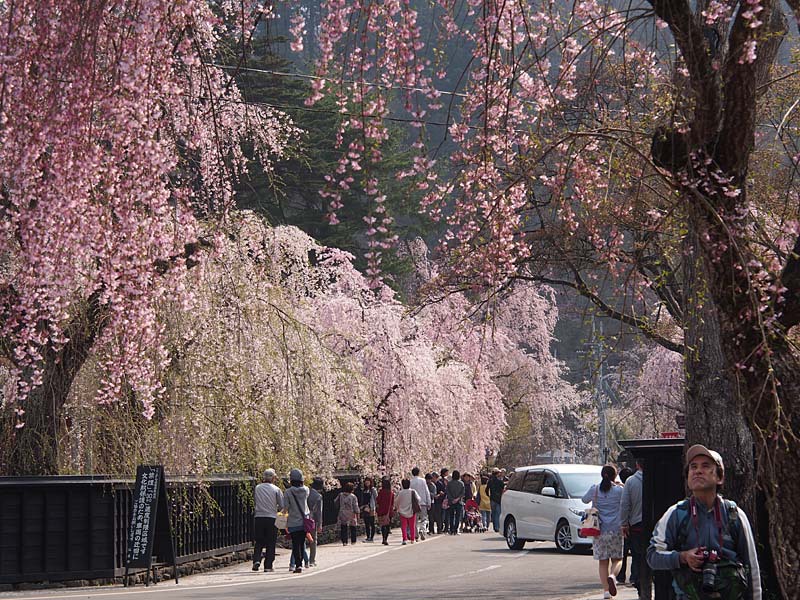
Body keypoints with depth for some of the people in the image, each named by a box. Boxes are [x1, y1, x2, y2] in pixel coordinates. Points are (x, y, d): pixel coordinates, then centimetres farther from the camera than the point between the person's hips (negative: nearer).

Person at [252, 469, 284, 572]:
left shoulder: (257, 488, 1)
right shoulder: (276, 489, -5)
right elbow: (282, 505, -3)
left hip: (258, 517, 2)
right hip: (272, 518, -2)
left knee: (259, 542, 12)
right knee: (270, 543, 7)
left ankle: (256, 559, -10)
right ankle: (268, 566, 6)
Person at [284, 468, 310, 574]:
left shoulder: (288, 492, -12)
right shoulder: (305, 490, -2)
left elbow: (285, 507, -12)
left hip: (293, 522, -3)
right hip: (304, 522, 3)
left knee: (295, 544, -1)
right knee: (302, 543, 14)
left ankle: (298, 565, -9)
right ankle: (300, 563, 20)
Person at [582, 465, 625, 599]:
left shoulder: (595, 489, 0)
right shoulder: (619, 490, -4)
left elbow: (584, 499, 17)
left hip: (599, 530, 2)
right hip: (615, 530, -2)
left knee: (603, 561, 7)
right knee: (617, 559, 8)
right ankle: (612, 576, -22)